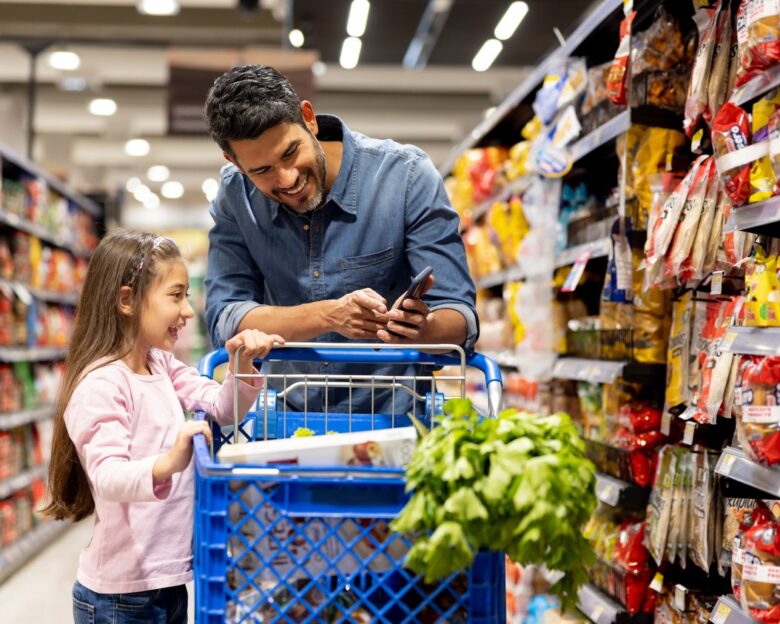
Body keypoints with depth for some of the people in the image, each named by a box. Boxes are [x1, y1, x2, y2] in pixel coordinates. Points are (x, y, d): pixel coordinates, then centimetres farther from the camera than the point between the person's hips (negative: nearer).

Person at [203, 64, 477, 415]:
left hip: (392, 414, -1)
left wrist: (421, 330, -36)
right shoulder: (235, 195, -4)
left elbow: (460, 322, -13)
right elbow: (224, 322, -12)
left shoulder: (407, 176, -12)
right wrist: (329, 316, -27)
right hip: (286, 421, 1)